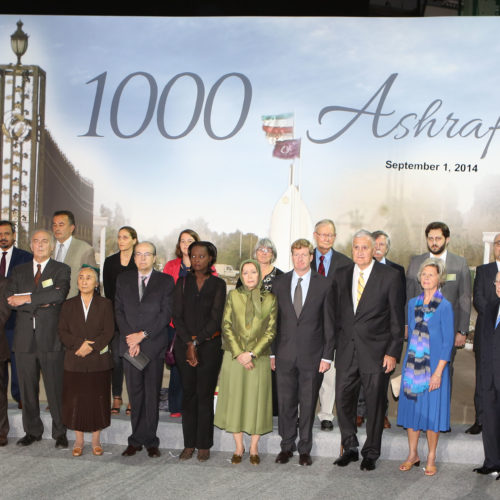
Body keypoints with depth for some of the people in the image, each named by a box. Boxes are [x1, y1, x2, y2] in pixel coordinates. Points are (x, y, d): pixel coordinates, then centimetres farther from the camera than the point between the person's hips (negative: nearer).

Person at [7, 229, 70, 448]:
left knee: (56, 387, -1)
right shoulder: (19, 271, 14)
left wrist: (27, 298, -13)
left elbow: (59, 294, -15)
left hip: (51, 337, -3)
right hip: (25, 338, 4)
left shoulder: (61, 270, 4)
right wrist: (41, 302, -12)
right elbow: (11, 299, -1)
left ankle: (60, 432, 10)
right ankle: (32, 431, 22)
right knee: (27, 388, 10)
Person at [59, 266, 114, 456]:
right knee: (75, 400, 2)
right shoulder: (68, 305, 9)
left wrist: (91, 346, -16)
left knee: (97, 399, 1)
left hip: (99, 360, -1)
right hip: (74, 361, 1)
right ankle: (78, 440, 15)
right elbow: (62, 332, 2)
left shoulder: (105, 304, 4)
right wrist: (79, 344, -15)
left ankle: (96, 440, 14)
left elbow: (109, 331, -4)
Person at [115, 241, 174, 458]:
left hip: (154, 345, -2)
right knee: (135, 394, 5)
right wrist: (130, 338, -6)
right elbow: (119, 311, 7)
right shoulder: (123, 279, 13)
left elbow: (166, 313, -4)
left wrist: (143, 335, -11)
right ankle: (136, 440, 13)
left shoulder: (165, 281, 4)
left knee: (152, 395, 1)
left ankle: (150, 441, 9)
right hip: (130, 344, 2)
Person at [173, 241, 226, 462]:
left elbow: (216, 319, -5)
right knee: (188, 393, 5)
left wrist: (196, 341, -11)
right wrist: (188, 343, -10)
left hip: (209, 346, -2)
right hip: (184, 345, 2)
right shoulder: (183, 283, 7)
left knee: (205, 394, -1)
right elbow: (177, 316, 1)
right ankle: (189, 444, 13)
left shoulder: (218, 284, 1)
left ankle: (204, 445, 8)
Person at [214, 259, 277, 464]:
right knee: (234, 399, 4)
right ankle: (239, 447, 18)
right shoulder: (233, 295, 5)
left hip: (259, 357, 0)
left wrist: (252, 353, -11)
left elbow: (270, 331, -1)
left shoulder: (270, 299, 3)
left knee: (256, 400, 3)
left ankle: (254, 448, 16)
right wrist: (238, 353, -9)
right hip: (234, 357, 1)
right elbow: (226, 326, 0)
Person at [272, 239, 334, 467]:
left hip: (312, 354, -2)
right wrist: (272, 352, 4)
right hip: (285, 354, 2)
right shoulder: (280, 283, 6)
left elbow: (329, 322, 0)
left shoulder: (323, 285, -1)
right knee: (285, 402, 8)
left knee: (308, 403, 6)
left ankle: (304, 449, 20)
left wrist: (327, 355, -4)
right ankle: (287, 446, 23)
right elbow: (274, 319, 8)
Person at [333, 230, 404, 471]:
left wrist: (393, 352, -8)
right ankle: (349, 449, 25)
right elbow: (336, 314, 13)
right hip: (346, 351, 3)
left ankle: (370, 454, 21)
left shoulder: (389, 276, -3)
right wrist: (335, 346, 7)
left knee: (374, 404, 5)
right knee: (343, 400, 6)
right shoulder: (340, 276, 8)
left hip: (375, 352, -3)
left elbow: (397, 317, -3)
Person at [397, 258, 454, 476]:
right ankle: (413, 454, 23)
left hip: (434, 365, -4)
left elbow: (448, 341, -9)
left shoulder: (444, 306, -7)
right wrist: (409, 362, 12)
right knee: (411, 407, 9)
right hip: (412, 364, 4)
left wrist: (438, 371, -14)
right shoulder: (413, 303, 7)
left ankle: (431, 458, 16)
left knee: (432, 409, 2)